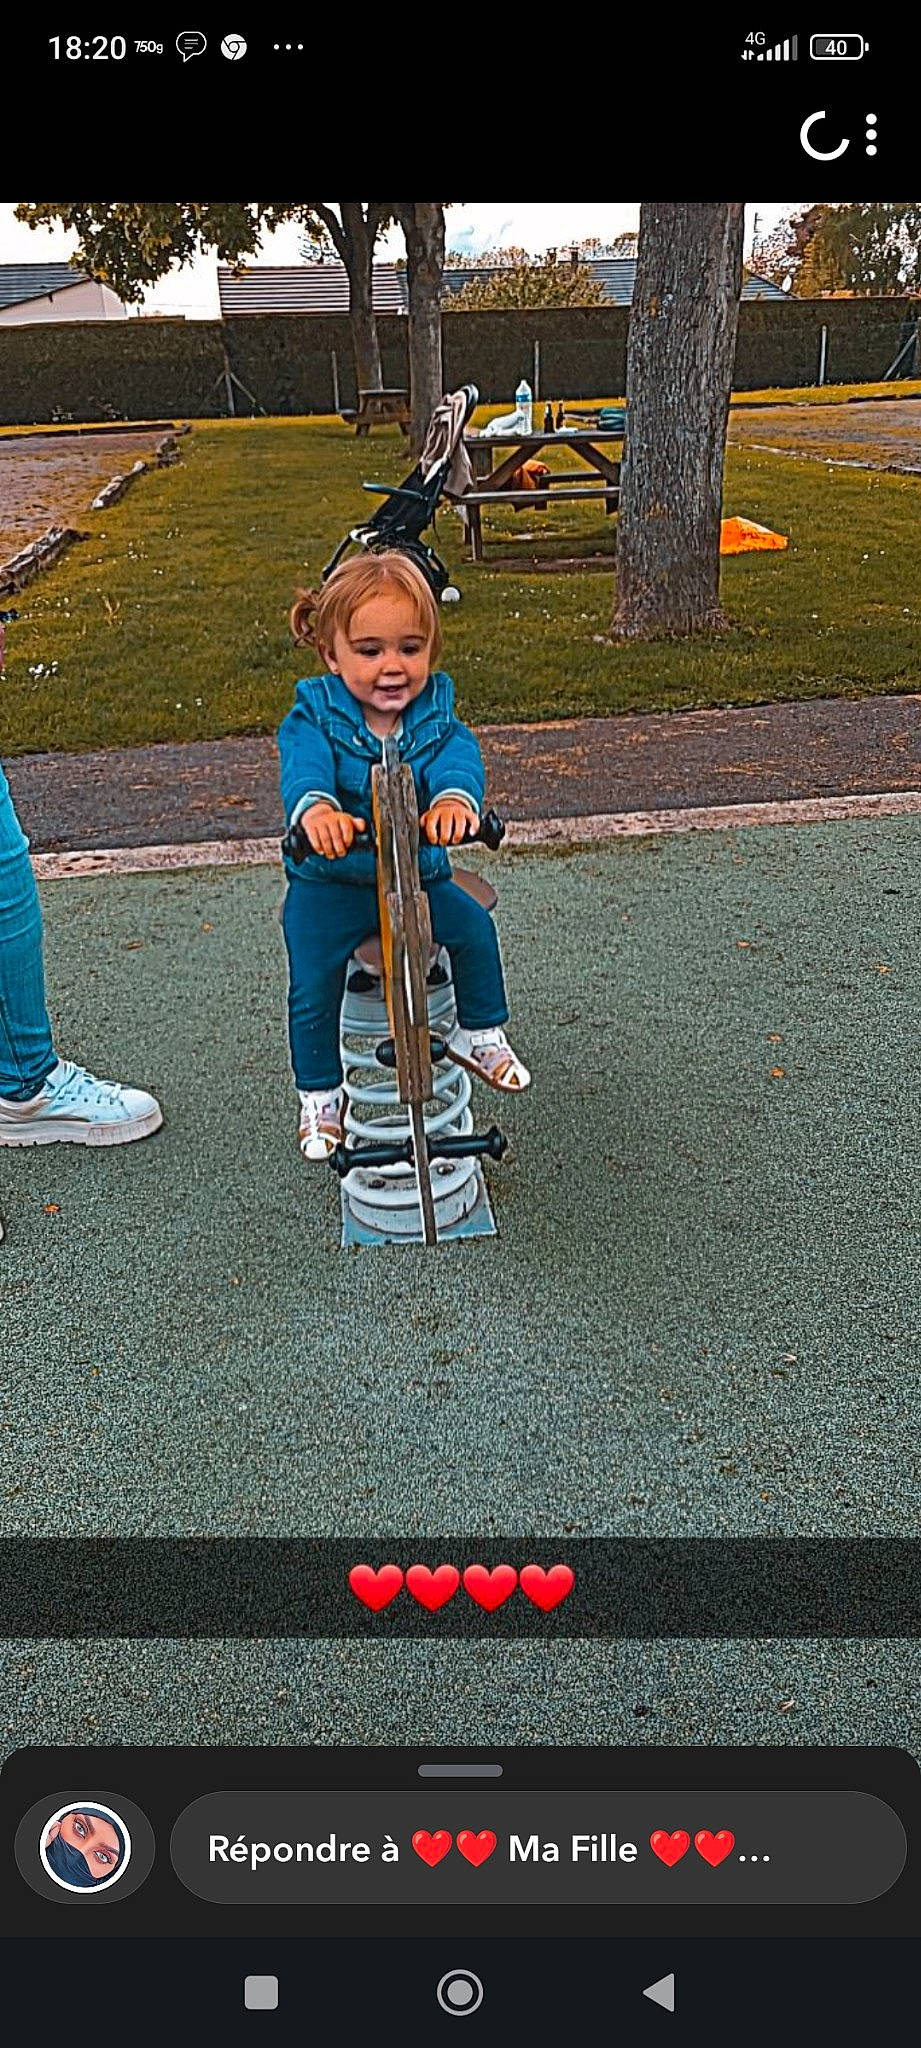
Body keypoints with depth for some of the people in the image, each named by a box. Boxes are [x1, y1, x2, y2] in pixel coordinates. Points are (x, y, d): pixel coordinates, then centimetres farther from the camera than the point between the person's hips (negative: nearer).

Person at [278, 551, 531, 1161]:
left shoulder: (435, 711, -8)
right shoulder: (316, 715, -14)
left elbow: (459, 756, -29)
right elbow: (303, 765, -34)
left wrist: (454, 797, -55)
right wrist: (316, 808, -59)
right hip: (329, 882, -2)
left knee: (474, 926, -11)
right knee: (312, 988, -8)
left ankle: (479, 1033, 16)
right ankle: (320, 1094, 17)